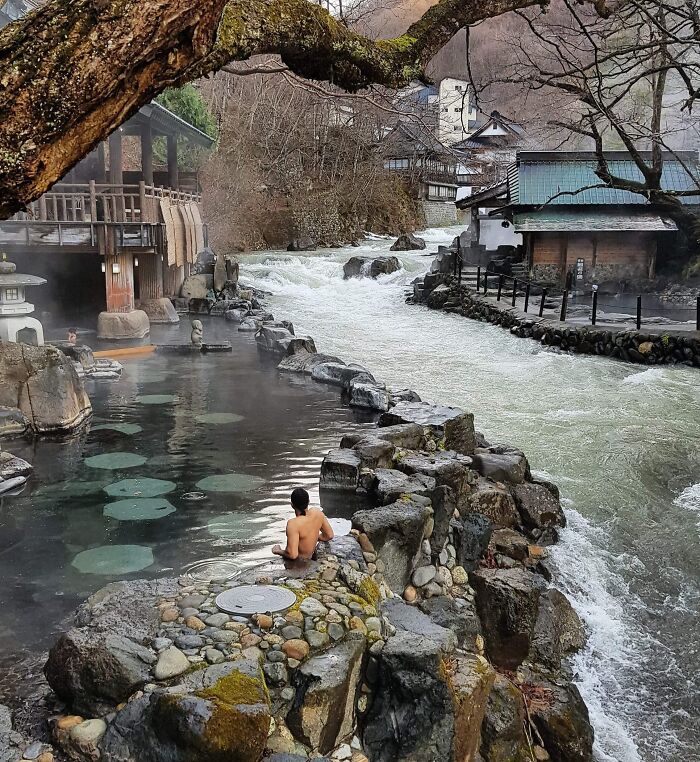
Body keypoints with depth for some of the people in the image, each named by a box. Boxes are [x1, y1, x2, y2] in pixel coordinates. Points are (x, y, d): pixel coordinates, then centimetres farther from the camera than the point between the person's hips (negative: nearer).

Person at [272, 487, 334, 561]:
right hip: (310, 556, 6)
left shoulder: (293, 524, -30)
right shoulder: (317, 513, -11)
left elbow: (292, 554, -31)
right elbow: (329, 535, 2)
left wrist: (278, 552, -14)